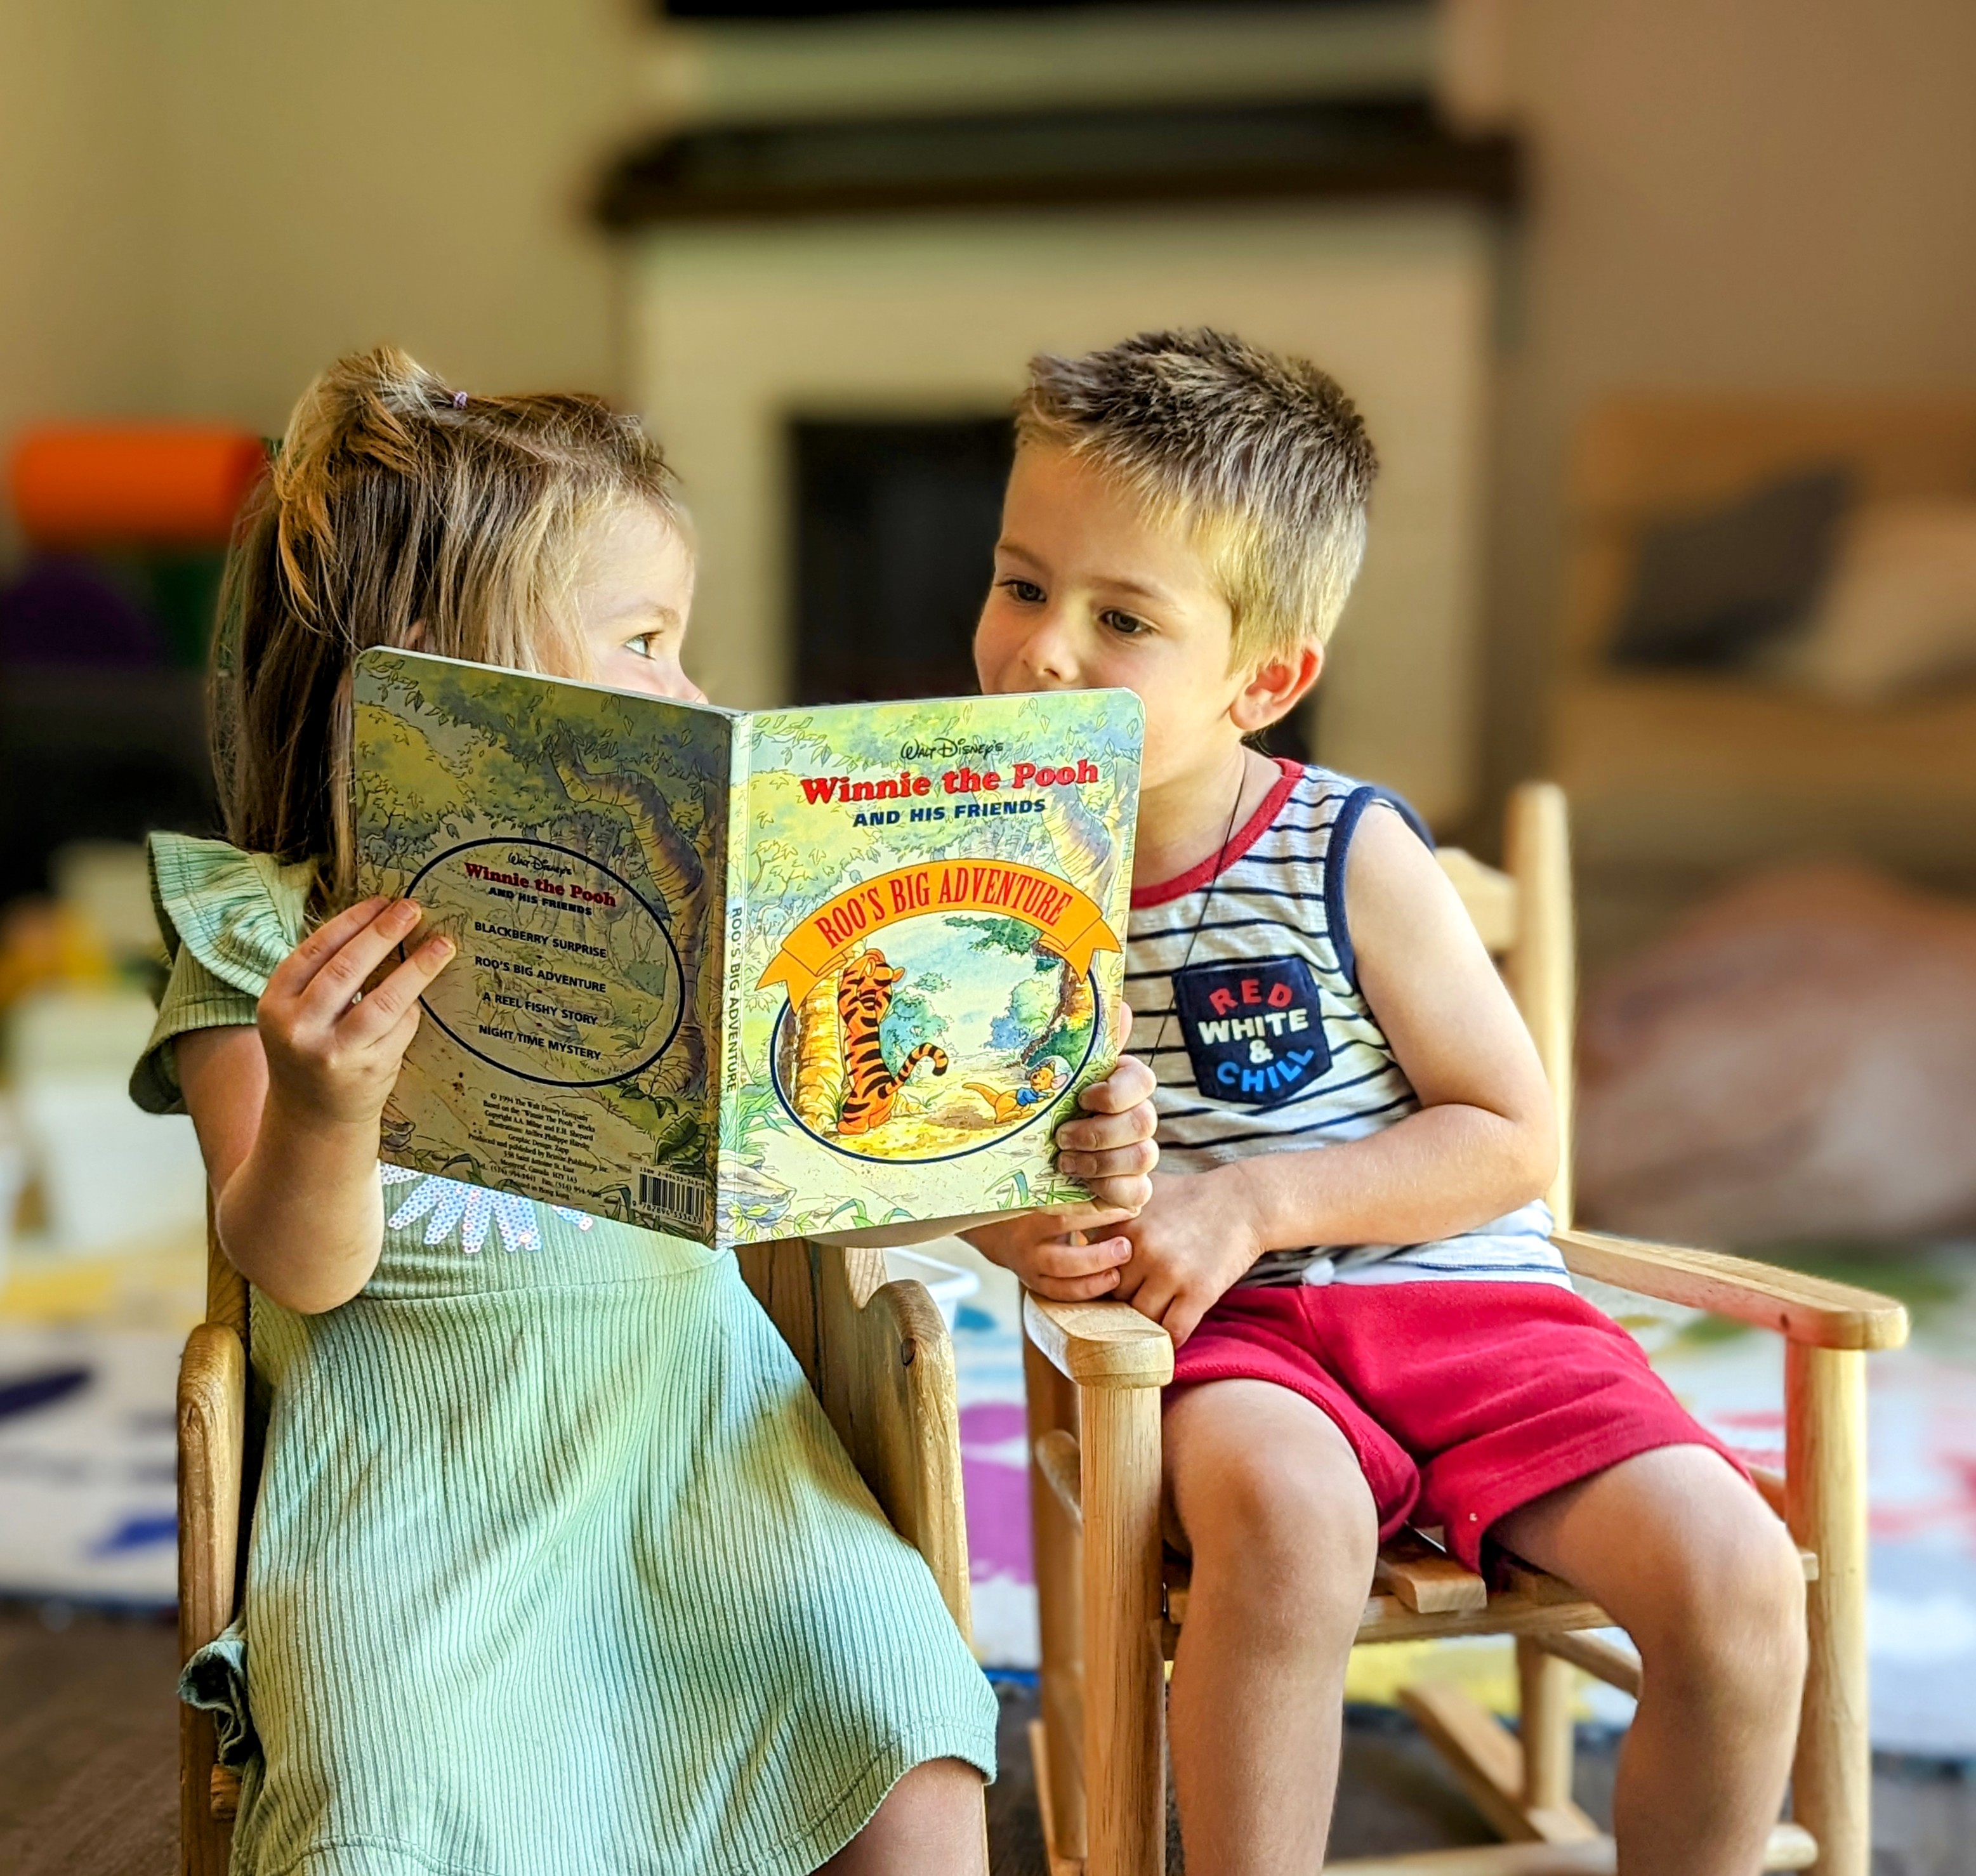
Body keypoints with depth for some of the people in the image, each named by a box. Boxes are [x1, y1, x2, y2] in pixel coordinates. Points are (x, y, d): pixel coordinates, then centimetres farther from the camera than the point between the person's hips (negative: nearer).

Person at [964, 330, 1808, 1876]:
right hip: (1221, 1334, 0)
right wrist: (1007, 1222, -11)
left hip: (1462, 1296, 1)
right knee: (1283, 1514, -36)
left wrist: (1255, 1201, -16)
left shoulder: (1351, 856, -8)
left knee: (1737, 1581, -18)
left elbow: (1514, 1138, -6)